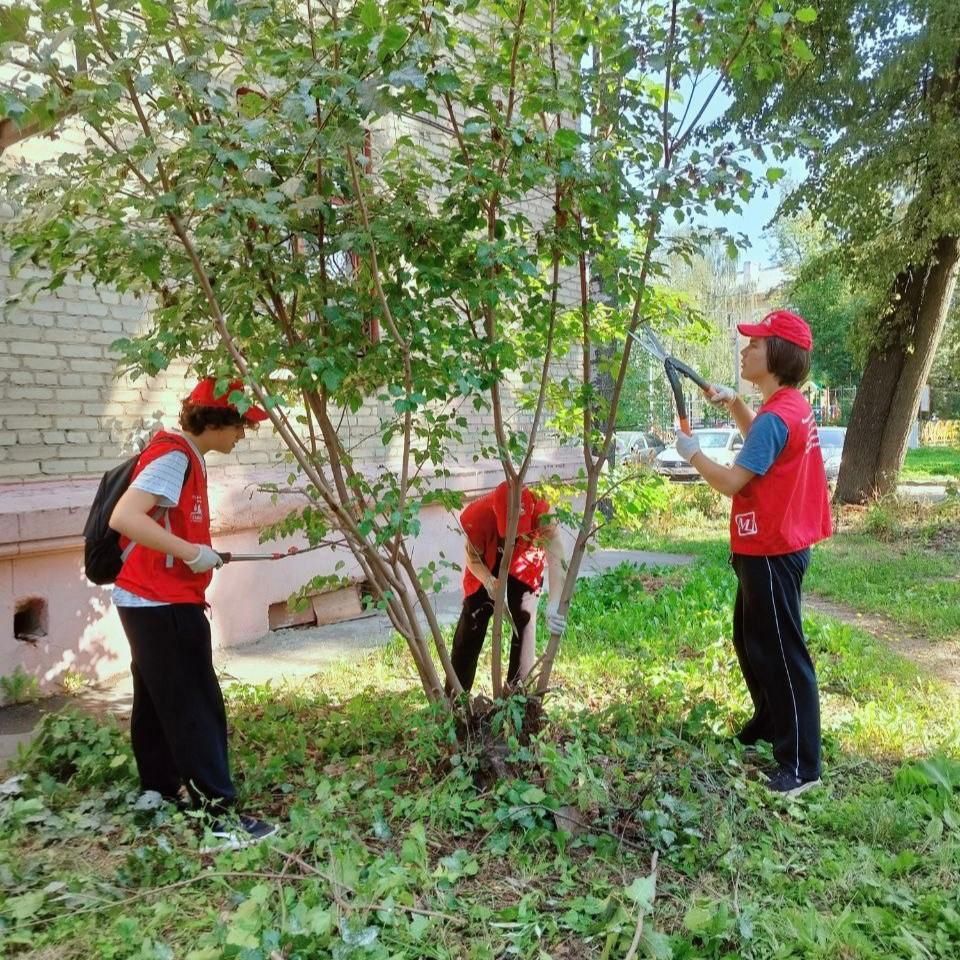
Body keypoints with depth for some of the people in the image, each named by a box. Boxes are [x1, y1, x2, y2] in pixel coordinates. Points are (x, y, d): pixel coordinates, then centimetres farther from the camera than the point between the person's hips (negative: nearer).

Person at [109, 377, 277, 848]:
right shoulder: (173, 457, -19)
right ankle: (220, 814, 1)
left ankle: (160, 789, 34)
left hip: (153, 602, 10)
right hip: (162, 605, -10)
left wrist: (197, 556, 10)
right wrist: (192, 552, -26)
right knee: (196, 708, -5)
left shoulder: (184, 455, 11)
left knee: (158, 699, 20)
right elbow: (123, 518, -30)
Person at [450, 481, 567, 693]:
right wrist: (489, 582, -38)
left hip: (524, 568, 0)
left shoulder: (542, 513, -40)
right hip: (485, 571, 1)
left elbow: (556, 559, -50)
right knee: (470, 628, 3)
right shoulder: (477, 515, -37)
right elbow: (473, 559, -18)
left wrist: (554, 605, -63)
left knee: (524, 623, -11)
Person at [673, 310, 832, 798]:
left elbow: (731, 483, -23)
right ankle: (769, 722, 40)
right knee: (751, 642, 23)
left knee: (781, 653, -2)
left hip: (771, 552, -10)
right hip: (771, 547, 10)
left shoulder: (776, 417, -24)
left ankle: (802, 764, 8)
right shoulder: (790, 406, 8)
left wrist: (692, 452, -7)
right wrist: (733, 402, 13)